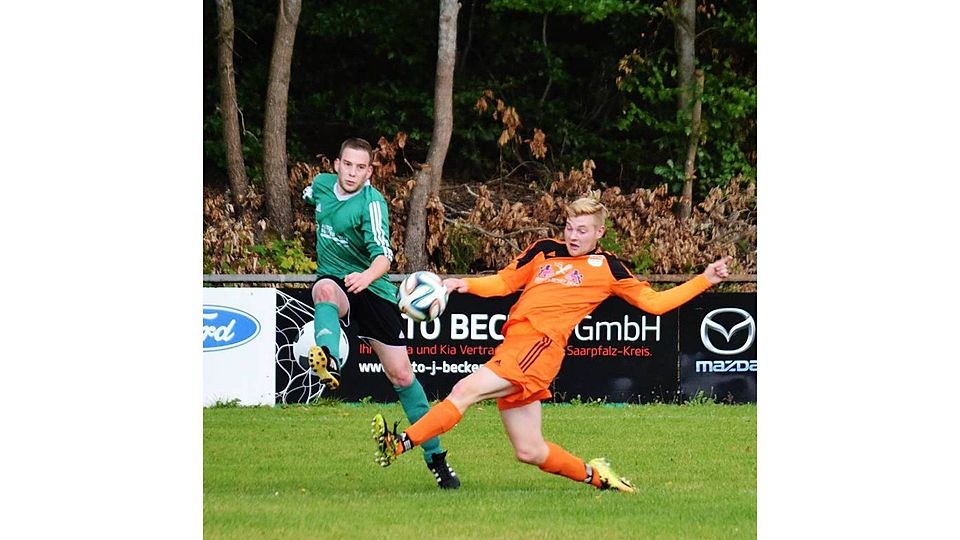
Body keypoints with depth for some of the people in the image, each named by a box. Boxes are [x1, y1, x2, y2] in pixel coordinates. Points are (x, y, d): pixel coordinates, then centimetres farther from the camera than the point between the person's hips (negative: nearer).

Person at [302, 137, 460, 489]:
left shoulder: (372, 203, -18)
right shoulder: (321, 185, -1)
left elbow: (383, 254, -33)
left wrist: (368, 275, -53)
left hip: (372, 289, -3)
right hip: (334, 280, 3)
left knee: (401, 374, -3)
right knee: (325, 289, -38)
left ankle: (435, 456, 11)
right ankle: (327, 360, -66)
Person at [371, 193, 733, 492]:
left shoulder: (607, 267, 10)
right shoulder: (545, 250, 21)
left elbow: (654, 302, 15)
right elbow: (504, 282, 28)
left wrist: (704, 280, 7)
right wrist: (466, 285, 10)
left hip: (540, 344, -6)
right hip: (513, 343, 6)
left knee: (466, 389, -25)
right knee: (529, 451, 8)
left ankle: (400, 443, -33)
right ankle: (594, 475, 27)